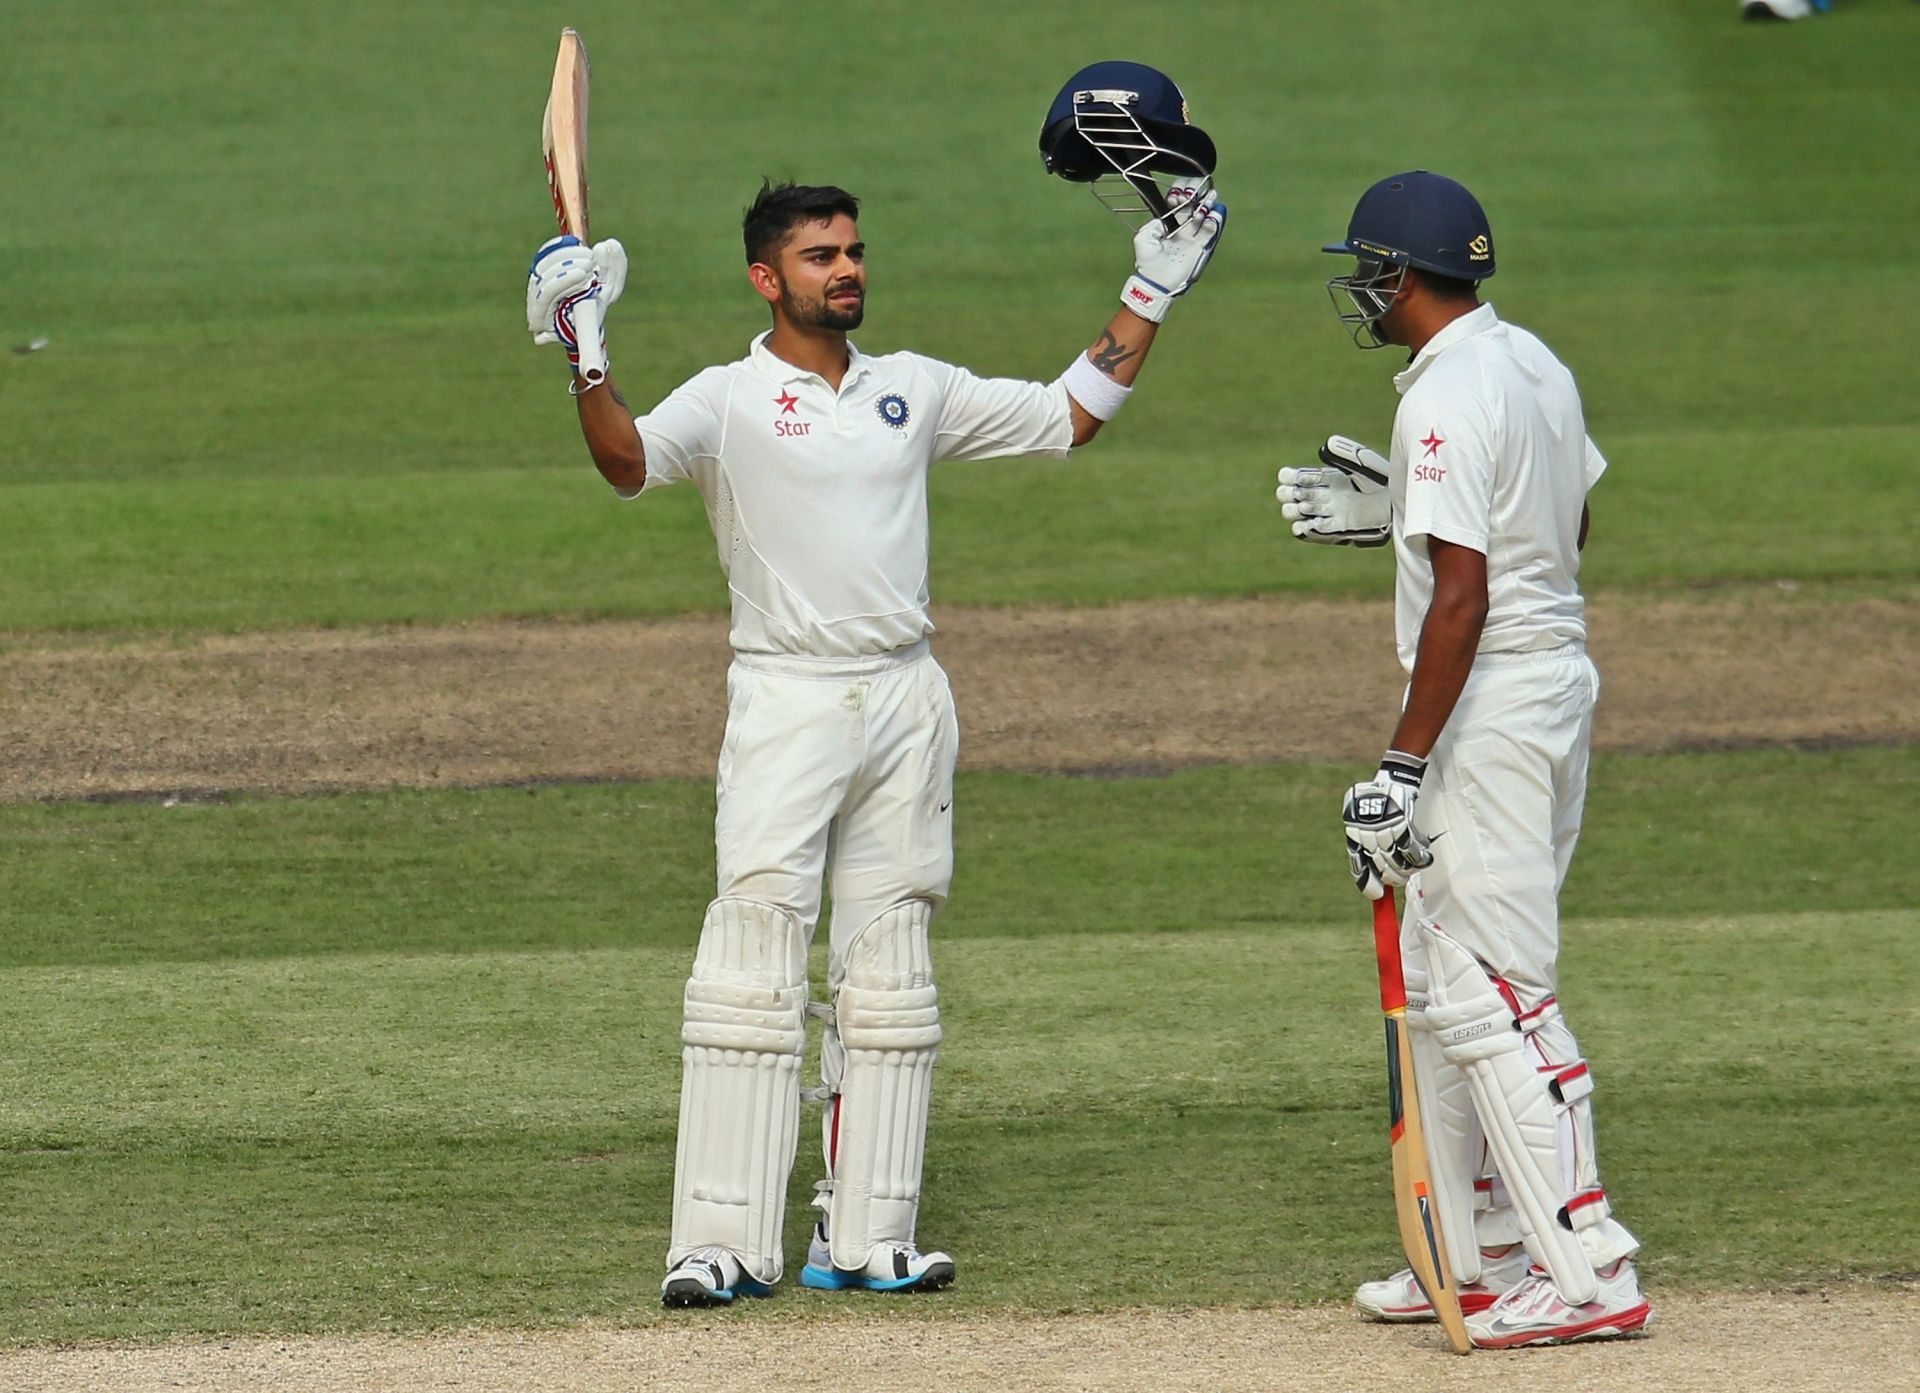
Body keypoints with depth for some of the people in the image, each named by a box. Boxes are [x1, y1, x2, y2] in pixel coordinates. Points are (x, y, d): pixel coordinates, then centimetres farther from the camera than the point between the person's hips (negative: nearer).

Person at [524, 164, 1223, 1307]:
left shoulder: (916, 390, 13)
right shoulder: (727, 401, -1)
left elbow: (1069, 417, 21)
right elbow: (629, 461, -20)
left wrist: (1148, 299, 17)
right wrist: (583, 357, -35)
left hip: (908, 702, 5)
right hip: (787, 703, -5)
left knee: (891, 976, 5)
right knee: (755, 956, -12)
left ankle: (866, 1241, 10)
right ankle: (726, 1245, -14)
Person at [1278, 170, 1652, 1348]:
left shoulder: (1447, 400, -19)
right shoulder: (1534, 364, 10)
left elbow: (1462, 597, -24)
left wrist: (1405, 765, -24)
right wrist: (1403, 513, 24)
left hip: (1489, 707, -10)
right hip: (1561, 674, 10)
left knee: (1492, 994, -10)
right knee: (1441, 981, 18)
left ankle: (1589, 1276, -13)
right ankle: (1482, 1259, 23)